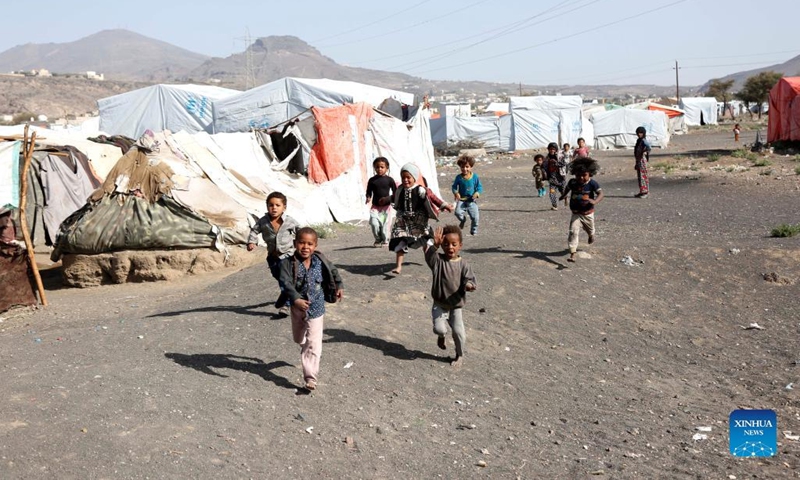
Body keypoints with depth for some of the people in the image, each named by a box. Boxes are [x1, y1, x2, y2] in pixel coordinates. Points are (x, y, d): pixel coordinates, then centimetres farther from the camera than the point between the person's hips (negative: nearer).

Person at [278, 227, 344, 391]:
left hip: (316, 308, -1)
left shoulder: (321, 261, -11)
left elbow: (333, 272, 10)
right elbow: (286, 283, -31)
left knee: (313, 344, -7)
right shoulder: (288, 263, -19)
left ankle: (310, 377, -4)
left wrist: (339, 287, 11)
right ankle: (305, 348, 59)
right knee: (298, 338, 25)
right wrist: (296, 299, -44)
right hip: (297, 308, 1)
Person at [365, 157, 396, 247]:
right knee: (374, 223, -13)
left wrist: (388, 198, -13)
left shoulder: (389, 180, -1)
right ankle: (378, 240, 10)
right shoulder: (372, 180, 4)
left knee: (384, 225, -2)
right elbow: (369, 192, 10)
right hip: (375, 206, 1)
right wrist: (368, 198, -11)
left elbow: (395, 193, 2)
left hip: (386, 206, -1)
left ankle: (385, 240, 21)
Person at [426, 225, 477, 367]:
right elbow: (429, 256, -28)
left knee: (458, 332, -4)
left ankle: (459, 355, 24)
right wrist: (435, 244, -44)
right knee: (439, 329, -14)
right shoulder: (438, 260, -8)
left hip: (456, 305, 0)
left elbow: (470, 280, -10)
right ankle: (442, 337, 27)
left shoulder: (463, 265, -7)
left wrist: (469, 285, -34)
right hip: (439, 305, 0)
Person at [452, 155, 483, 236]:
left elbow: (479, 187, 4)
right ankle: (463, 220, 11)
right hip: (461, 200, 0)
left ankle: (474, 231, 23)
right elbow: (454, 187, 6)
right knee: (457, 212, -26)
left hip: (472, 200, 0)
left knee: (475, 217, -5)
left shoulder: (475, 176, -3)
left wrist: (477, 193, -17)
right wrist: (456, 193, -15)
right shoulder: (459, 177, -3)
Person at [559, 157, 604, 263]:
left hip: (588, 213, 0)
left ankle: (591, 235, 66)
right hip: (576, 213, 0)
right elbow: (567, 188, 14)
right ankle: (572, 254, -20)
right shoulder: (572, 182, -9)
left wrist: (595, 201, -43)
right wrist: (564, 195, -2)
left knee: (590, 230, 27)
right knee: (573, 232, -18)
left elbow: (600, 194, -25)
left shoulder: (592, 183, -18)